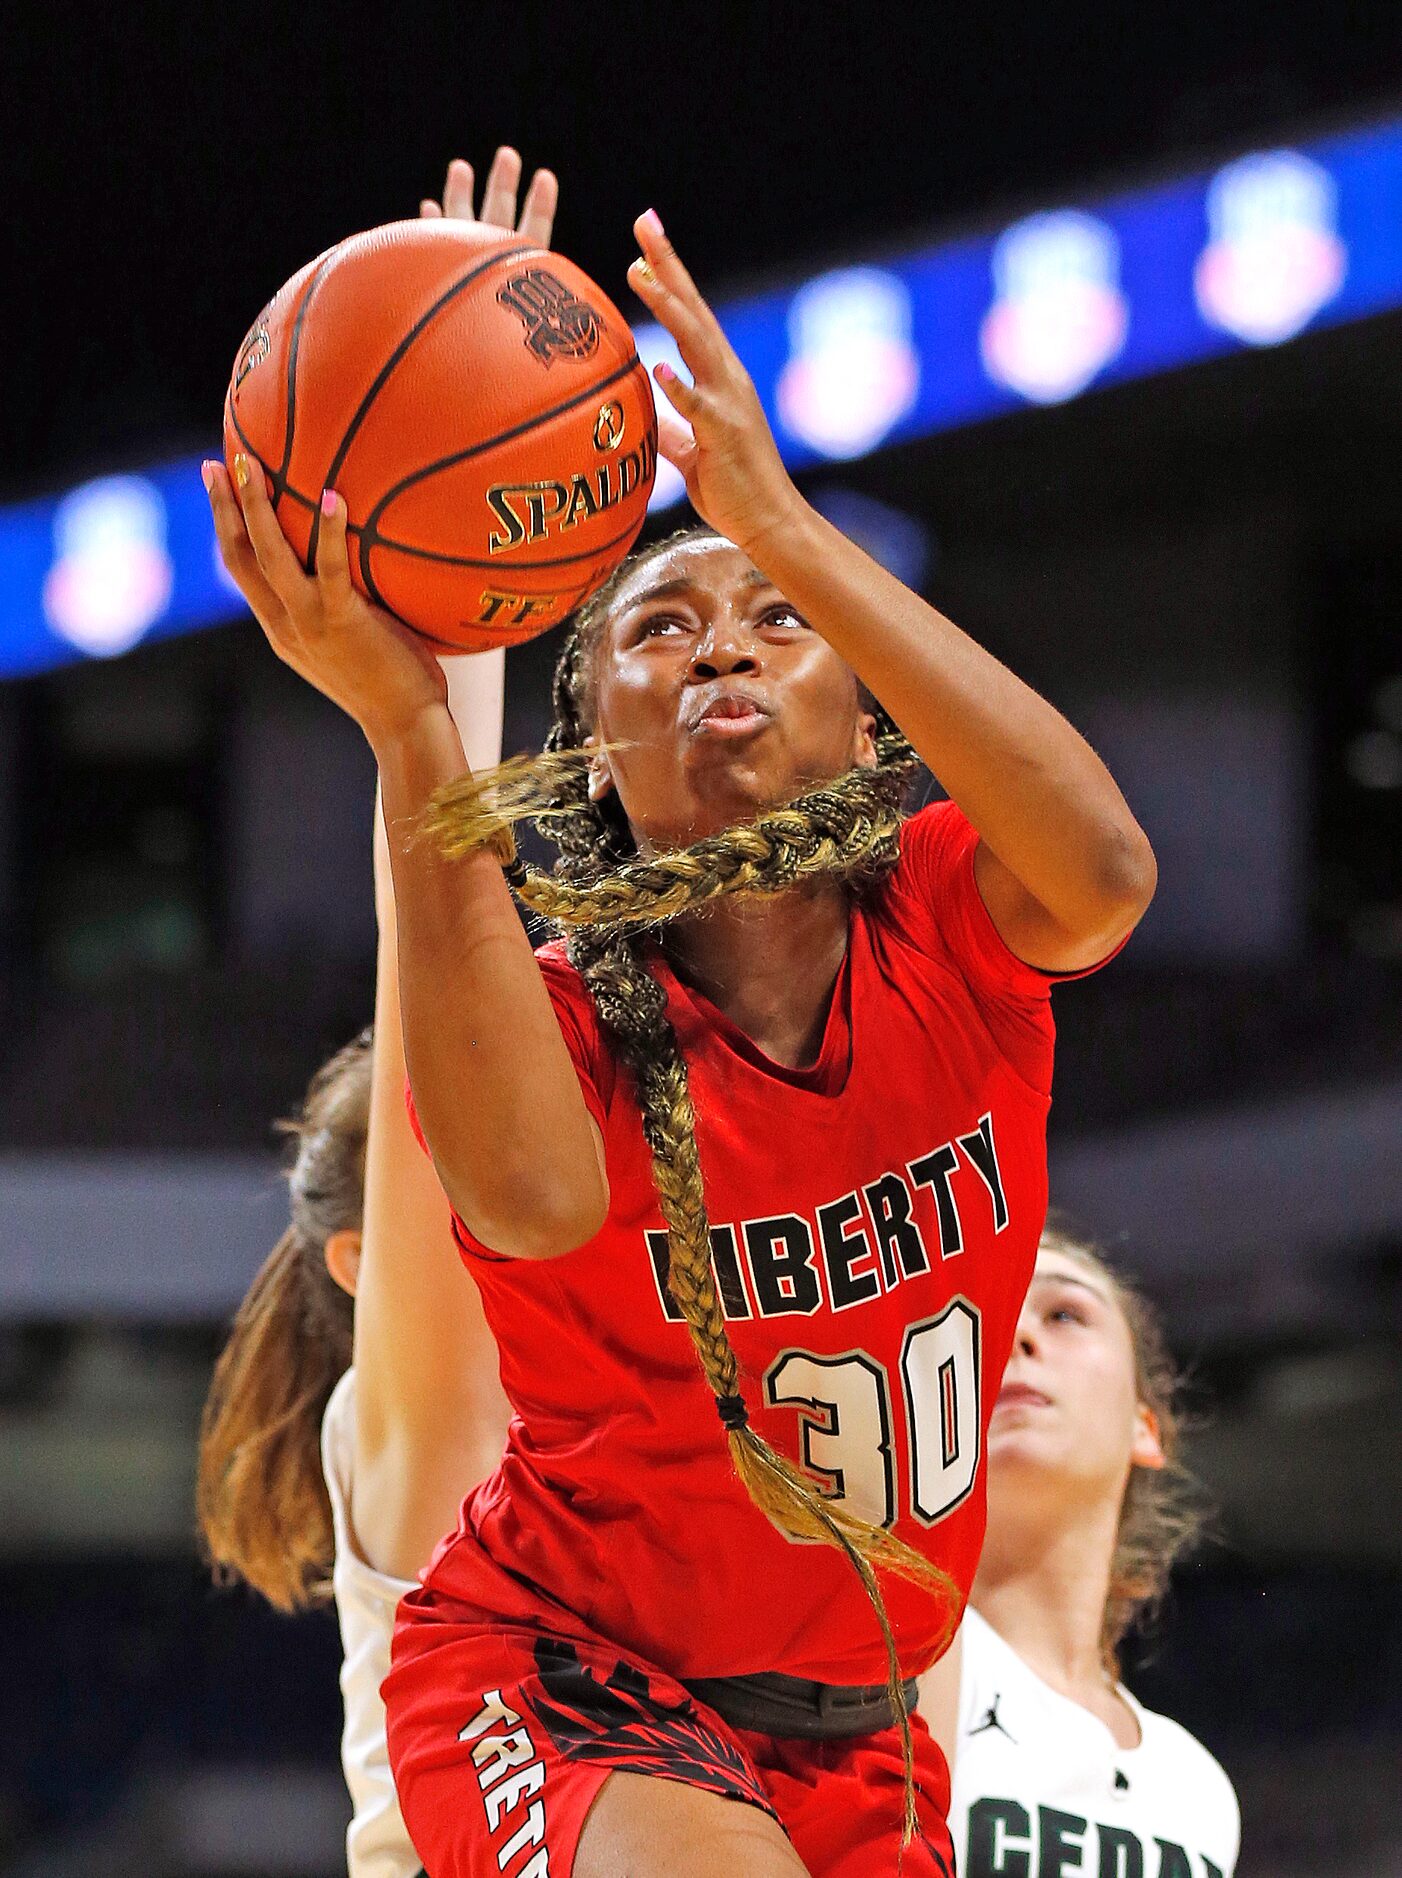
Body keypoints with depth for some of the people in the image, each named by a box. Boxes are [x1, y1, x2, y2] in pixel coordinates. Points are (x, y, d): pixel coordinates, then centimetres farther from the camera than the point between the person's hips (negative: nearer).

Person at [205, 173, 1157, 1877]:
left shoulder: (951, 933, -7)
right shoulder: (556, 1013, -15)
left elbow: (1103, 872, -34)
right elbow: (535, 1201, -41)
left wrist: (786, 530, -40)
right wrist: (407, 728, -46)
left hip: (850, 1739, 5)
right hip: (563, 1681, -5)